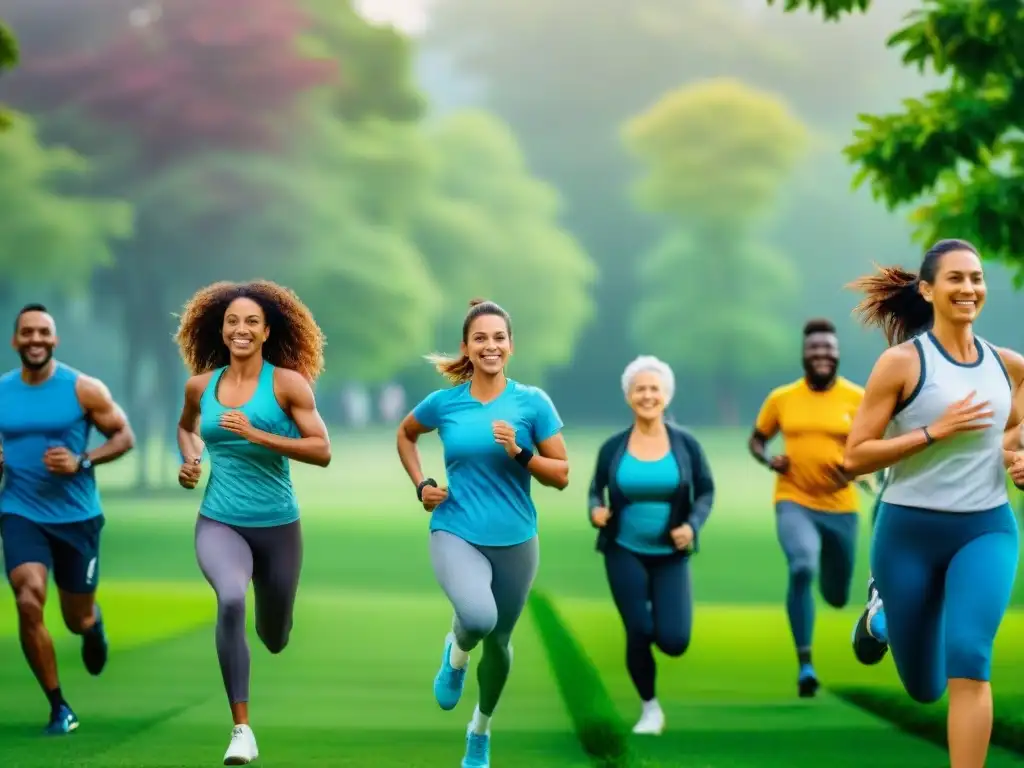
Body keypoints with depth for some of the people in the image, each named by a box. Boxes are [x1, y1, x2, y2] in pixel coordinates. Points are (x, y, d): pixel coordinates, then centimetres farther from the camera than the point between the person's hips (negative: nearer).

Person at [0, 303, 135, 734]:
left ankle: (93, 624, 53)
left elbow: (125, 437, -3)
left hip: (76, 517, -1)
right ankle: (58, 707, -8)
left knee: (77, 620, 11)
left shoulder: (84, 389, -8)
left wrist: (82, 462, -18)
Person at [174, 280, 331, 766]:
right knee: (230, 599, -33)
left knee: (275, 639, 18)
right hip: (218, 523, 0)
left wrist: (256, 434, -21)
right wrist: (189, 460, 4)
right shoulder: (201, 385, 2)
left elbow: (322, 451, -13)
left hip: (277, 525, 0)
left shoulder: (287, 383, -8)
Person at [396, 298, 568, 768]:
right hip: (456, 532, -1)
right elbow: (405, 434, 19)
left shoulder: (532, 402, -5)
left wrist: (519, 453, -19)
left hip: (514, 540, 2)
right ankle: (457, 651, 6)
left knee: (498, 640, 16)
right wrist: (420, 485, 5)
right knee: (479, 616, -32)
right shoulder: (445, 402, -3)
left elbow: (561, 476, -3)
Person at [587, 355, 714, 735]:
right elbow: (596, 491, 6)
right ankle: (650, 708, 19)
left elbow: (706, 491, 2)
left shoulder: (685, 443, -6)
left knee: (674, 641, -8)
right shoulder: (613, 447, -6)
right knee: (638, 634, -5)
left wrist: (693, 525, -15)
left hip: (671, 555, 0)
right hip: (625, 553, 0)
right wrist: (596, 512, -16)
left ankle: (659, 614, 30)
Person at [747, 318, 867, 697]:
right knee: (802, 568, -31)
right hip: (794, 503, -1)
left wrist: (857, 469, -17)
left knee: (837, 597, 14)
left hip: (840, 507, 1)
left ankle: (827, 575, 56)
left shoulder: (858, 398, -4)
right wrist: (769, 461, -9)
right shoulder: (781, 398, -1)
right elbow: (756, 440, 13)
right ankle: (805, 662, -23)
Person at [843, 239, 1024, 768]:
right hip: (910, 532, -2)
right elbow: (854, 457, -11)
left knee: (968, 658, -24)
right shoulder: (902, 362, -10)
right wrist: (935, 431, -21)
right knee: (925, 688, 13)